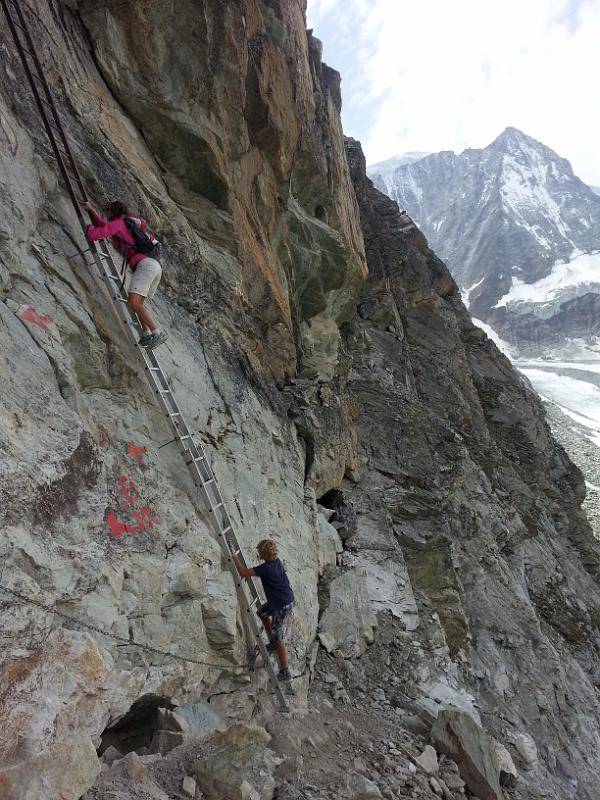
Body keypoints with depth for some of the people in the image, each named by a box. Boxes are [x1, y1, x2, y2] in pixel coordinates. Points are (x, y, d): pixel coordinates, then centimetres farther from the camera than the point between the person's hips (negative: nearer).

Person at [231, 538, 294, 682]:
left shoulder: (266, 568, -26)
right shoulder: (276, 562, 0)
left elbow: (243, 572, -24)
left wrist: (234, 557, -14)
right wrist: (251, 575, 11)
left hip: (283, 605, -9)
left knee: (277, 637, 0)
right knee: (262, 612, 26)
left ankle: (285, 673, 10)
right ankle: (273, 643, 36)